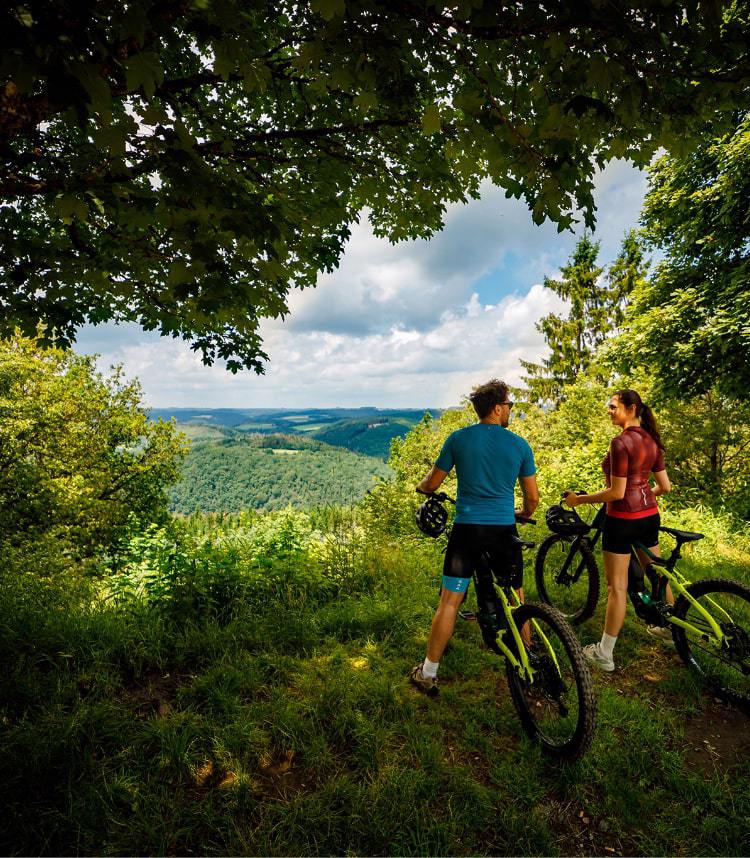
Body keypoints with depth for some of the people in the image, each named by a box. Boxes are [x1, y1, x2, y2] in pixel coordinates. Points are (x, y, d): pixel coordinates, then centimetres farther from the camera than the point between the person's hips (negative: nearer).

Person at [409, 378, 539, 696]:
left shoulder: (458, 438, -3)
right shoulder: (520, 445, 0)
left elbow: (432, 483, 3)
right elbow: (533, 496, 6)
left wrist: (421, 487, 26)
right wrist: (524, 514, 28)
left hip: (467, 528, -1)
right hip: (505, 530, 1)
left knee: (449, 601, 4)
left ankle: (428, 674, 13)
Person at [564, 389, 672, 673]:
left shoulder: (621, 442, -20)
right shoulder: (651, 441, 6)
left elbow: (616, 492, -21)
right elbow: (665, 487, 11)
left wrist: (579, 499, -11)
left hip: (623, 518, -8)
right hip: (649, 515, 8)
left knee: (617, 586, -1)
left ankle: (604, 655, 9)